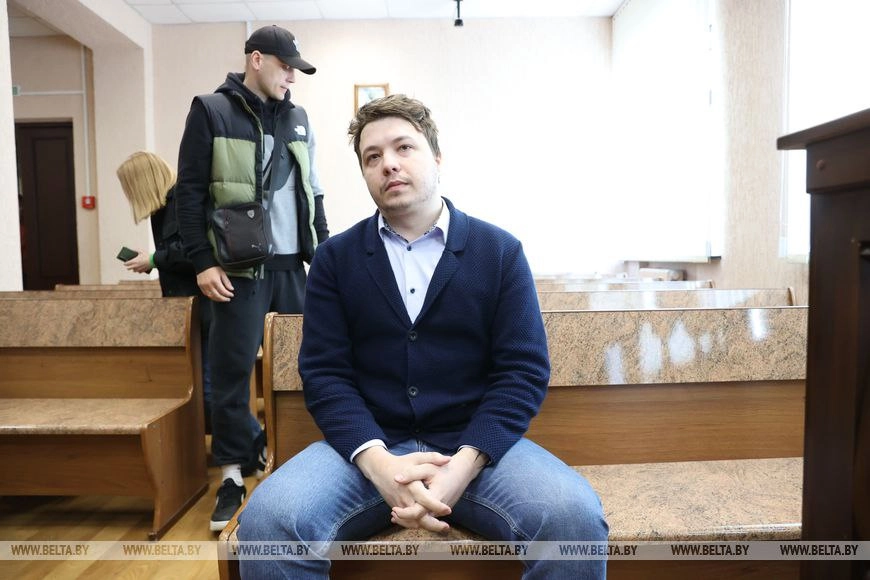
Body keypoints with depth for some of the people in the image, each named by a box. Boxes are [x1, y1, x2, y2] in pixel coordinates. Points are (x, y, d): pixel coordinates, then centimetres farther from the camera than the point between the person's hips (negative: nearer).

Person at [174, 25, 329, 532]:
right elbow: (191, 192, -4)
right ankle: (234, 472, 15)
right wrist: (203, 261, -11)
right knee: (232, 371, 0)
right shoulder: (212, 112, 0)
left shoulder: (298, 119, 14)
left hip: (294, 263, 5)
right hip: (240, 267, -4)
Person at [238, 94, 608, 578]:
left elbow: (525, 370, -3)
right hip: (369, 446, 1)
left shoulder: (501, 251, 3)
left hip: (475, 444, 0)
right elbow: (324, 372, 0)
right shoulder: (335, 257, 7)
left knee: (576, 517, -26)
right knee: (267, 520, -25)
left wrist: (463, 464, -17)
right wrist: (377, 462, -18)